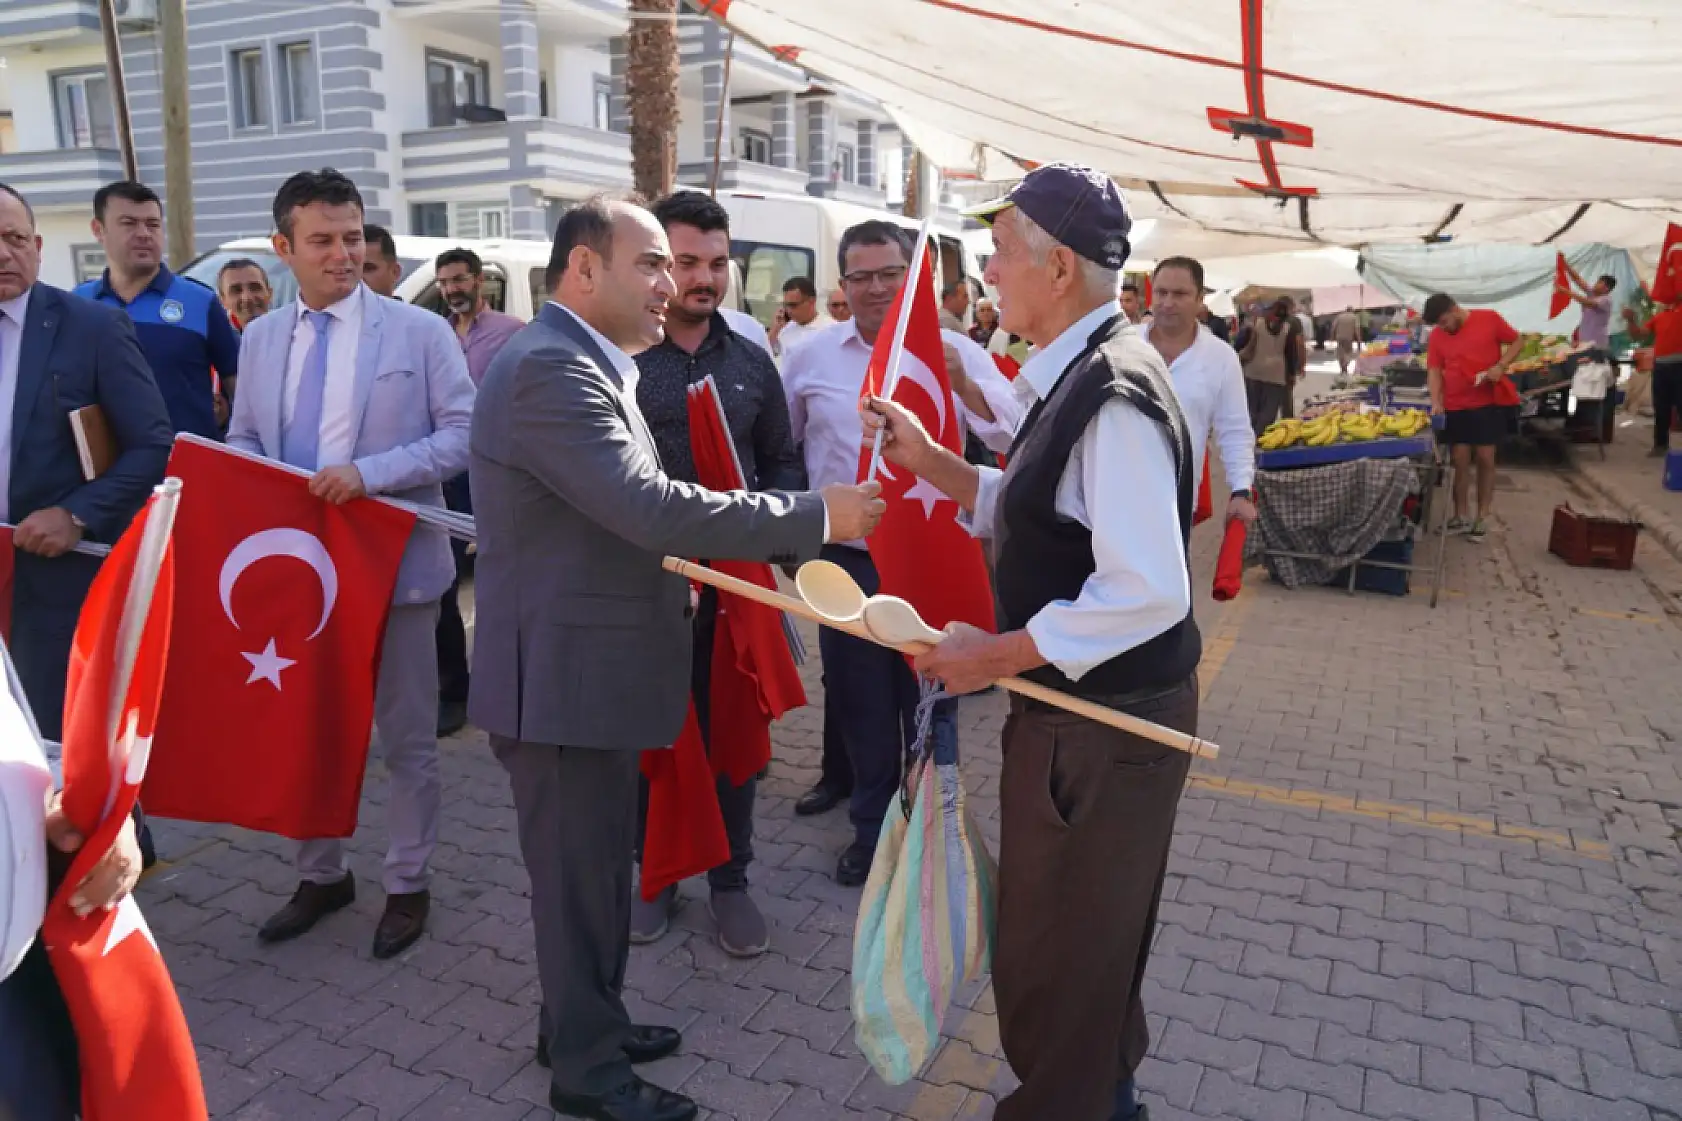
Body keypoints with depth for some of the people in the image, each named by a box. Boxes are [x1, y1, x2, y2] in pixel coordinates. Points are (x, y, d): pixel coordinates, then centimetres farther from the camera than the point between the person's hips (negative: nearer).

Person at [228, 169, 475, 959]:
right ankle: (320, 874, 35)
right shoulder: (260, 338, 10)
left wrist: (369, 472, -21)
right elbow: (241, 443, 14)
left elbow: (464, 435, -10)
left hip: (390, 564, -4)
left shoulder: (420, 330, -4)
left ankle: (407, 885, 25)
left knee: (407, 739, 8)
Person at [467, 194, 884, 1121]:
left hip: (590, 660, 10)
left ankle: (583, 1025, 40)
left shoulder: (578, 362, 14)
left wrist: (665, 567, 10)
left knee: (594, 861, 21)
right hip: (563, 672, -10)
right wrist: (816, 516, -24)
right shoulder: (550, 368, -21)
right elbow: (653, 506, -29)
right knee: (578, 871, 6)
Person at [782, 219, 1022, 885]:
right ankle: (872, 825, 35)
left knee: (931, 704, 13)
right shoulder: (812, 358, 2)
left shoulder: (957, 353, -4)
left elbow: (1011, 437, -16)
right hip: (848, 560, 2)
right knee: (860, 703, 15)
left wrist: (962, 382, -30)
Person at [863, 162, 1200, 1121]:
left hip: (1105, 720, -10)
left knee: (1056, 949, 9)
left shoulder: (1113, 396, -25)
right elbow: (1033, 512, 14)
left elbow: (1148, 594, -30)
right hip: (1087, 706, 10)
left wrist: (998, 654, -22)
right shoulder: (1083, 373, 7)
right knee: (1090, 937, 28)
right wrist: (929, 461, 5)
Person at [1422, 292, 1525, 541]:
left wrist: (1501, 366, -13)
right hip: (1456, 407, 2)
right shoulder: (1437, 335, 1)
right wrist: (1435, 401, -13)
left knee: (1485, 459, 2)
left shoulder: (1489, 319, -5)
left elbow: (1517, 342, 4)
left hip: (1490, 403, -2)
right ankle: (1461, 516, 13)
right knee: (1459, 461, 2)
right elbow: (1434, 369, 0)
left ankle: (1482, 517, 12)